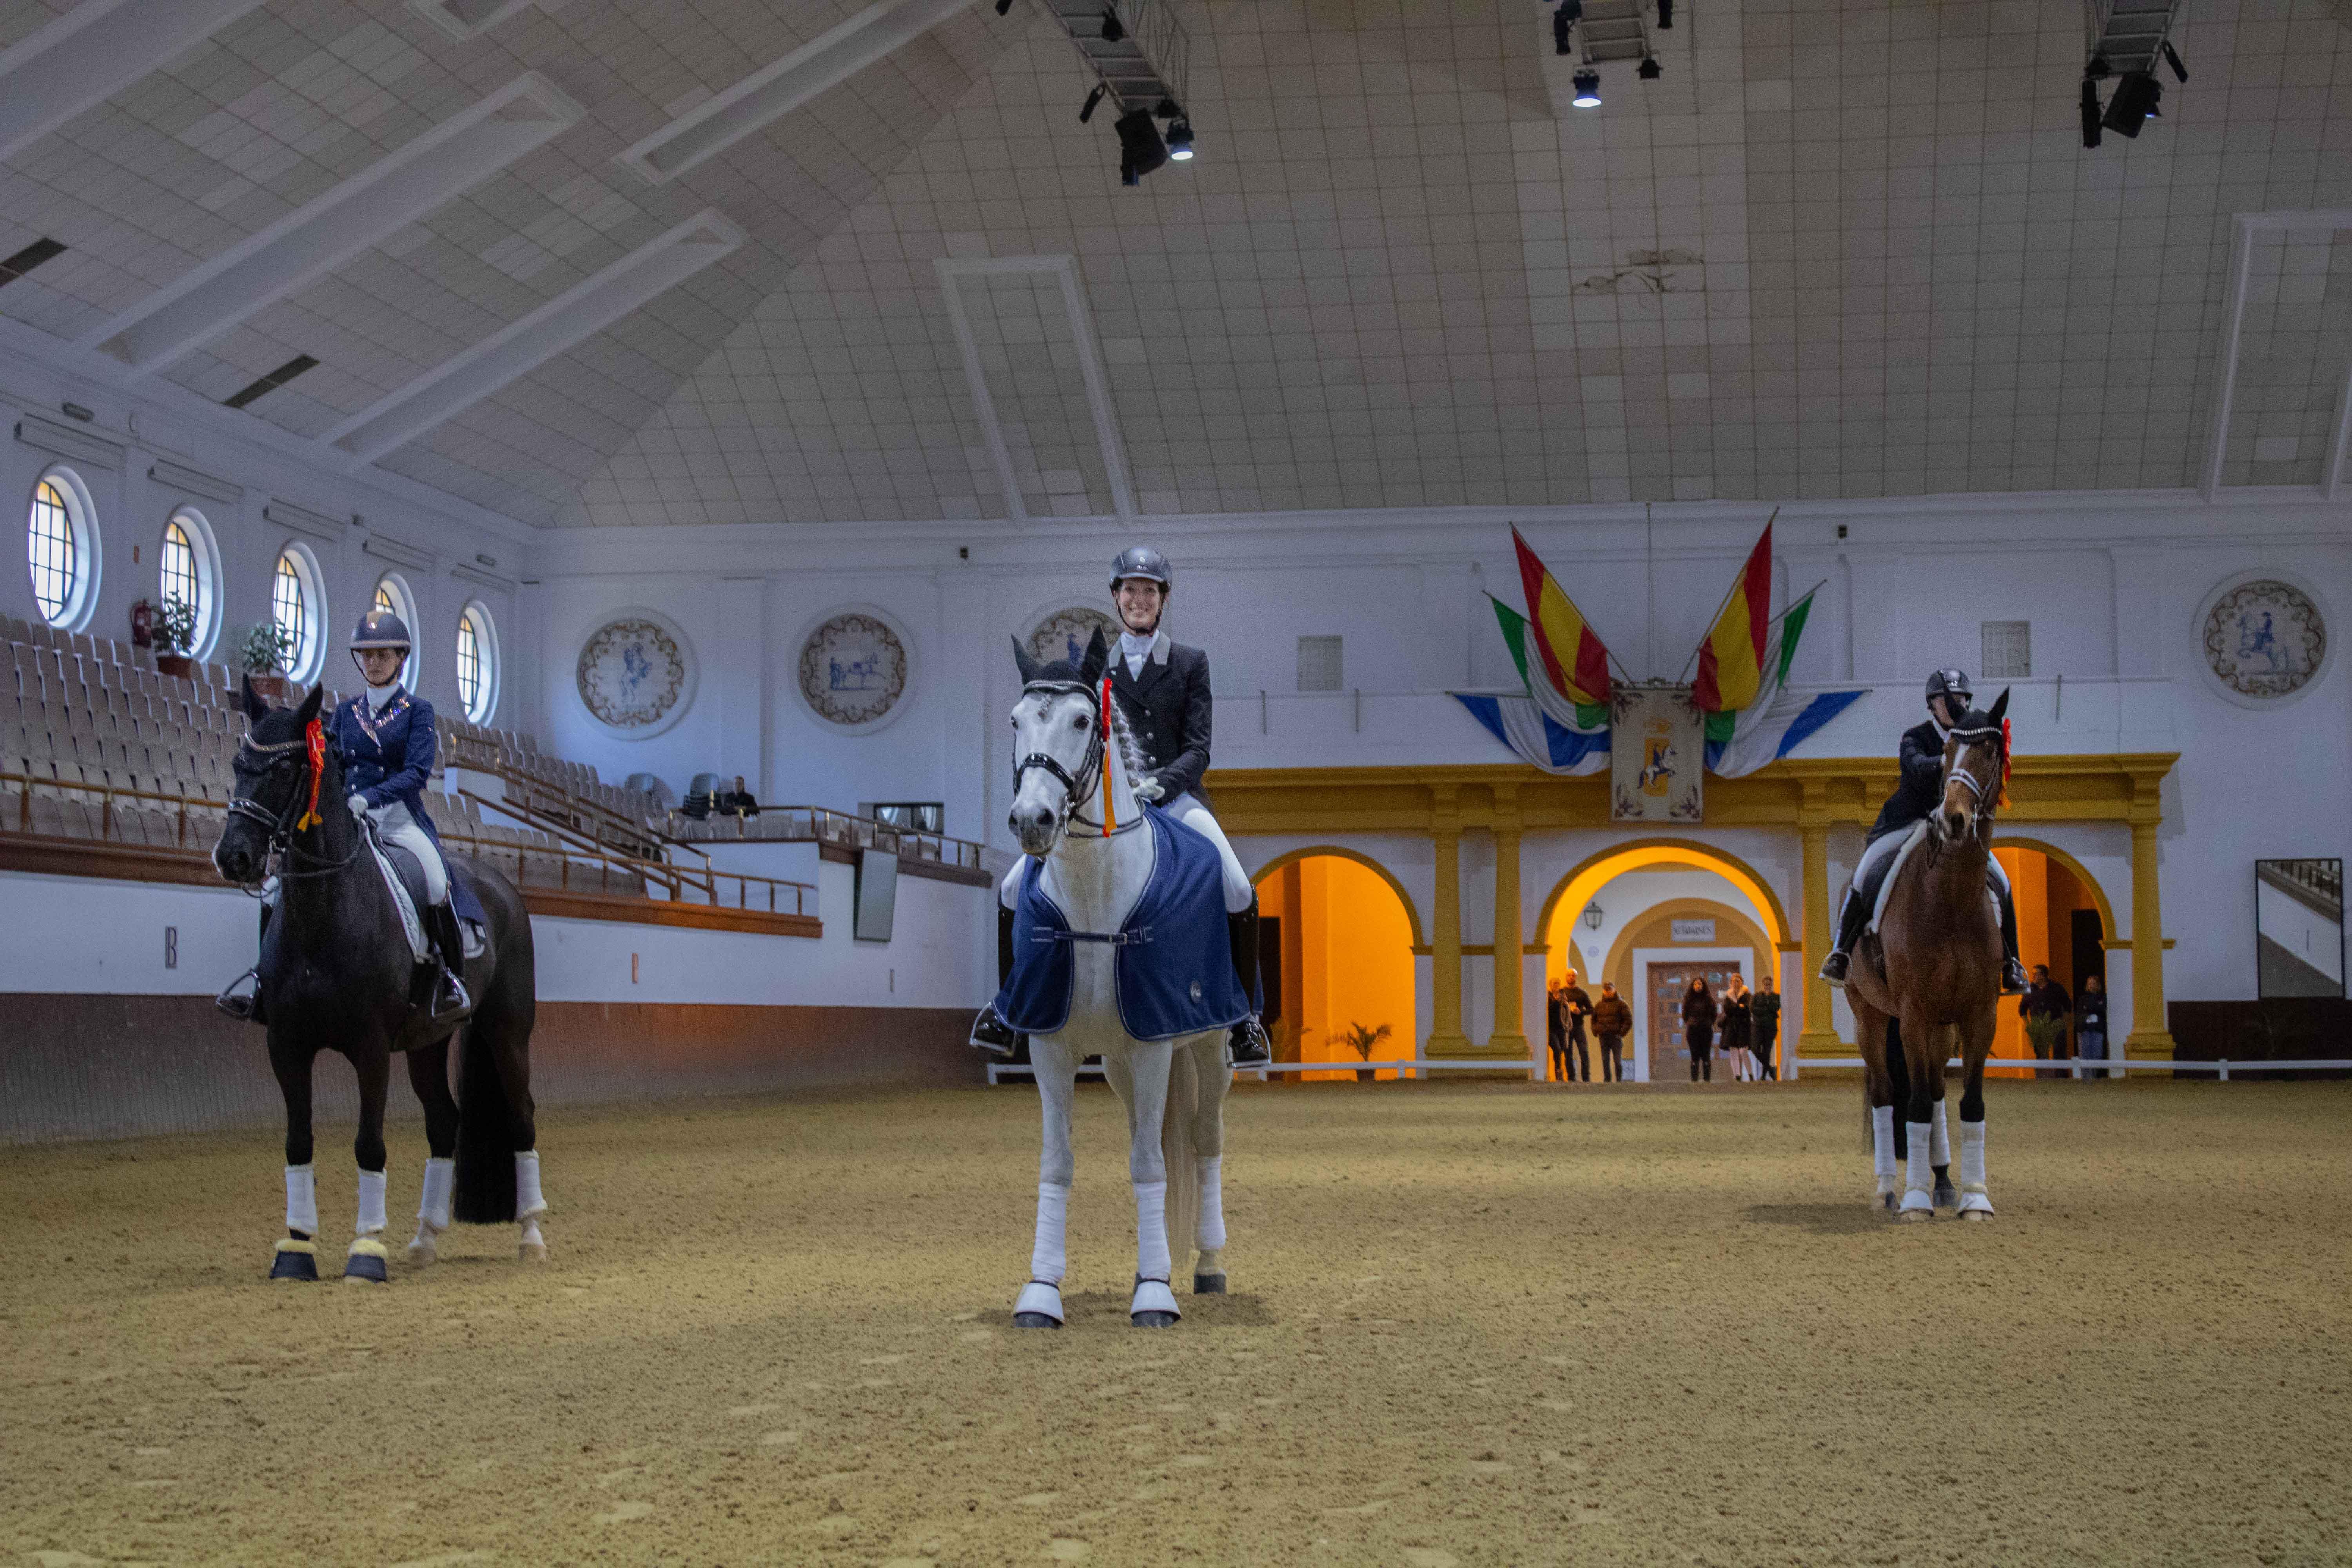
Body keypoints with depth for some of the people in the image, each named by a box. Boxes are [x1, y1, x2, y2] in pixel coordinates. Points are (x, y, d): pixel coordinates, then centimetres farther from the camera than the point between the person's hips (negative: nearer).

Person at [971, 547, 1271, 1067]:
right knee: (1014, 890, -11)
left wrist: (1158, 784, -19)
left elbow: (1198, 750, -1)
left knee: (1240, 894, -26)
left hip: (1175, 796, -2)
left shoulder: (1191, 664, 8)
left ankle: (1244, 1016, -9)